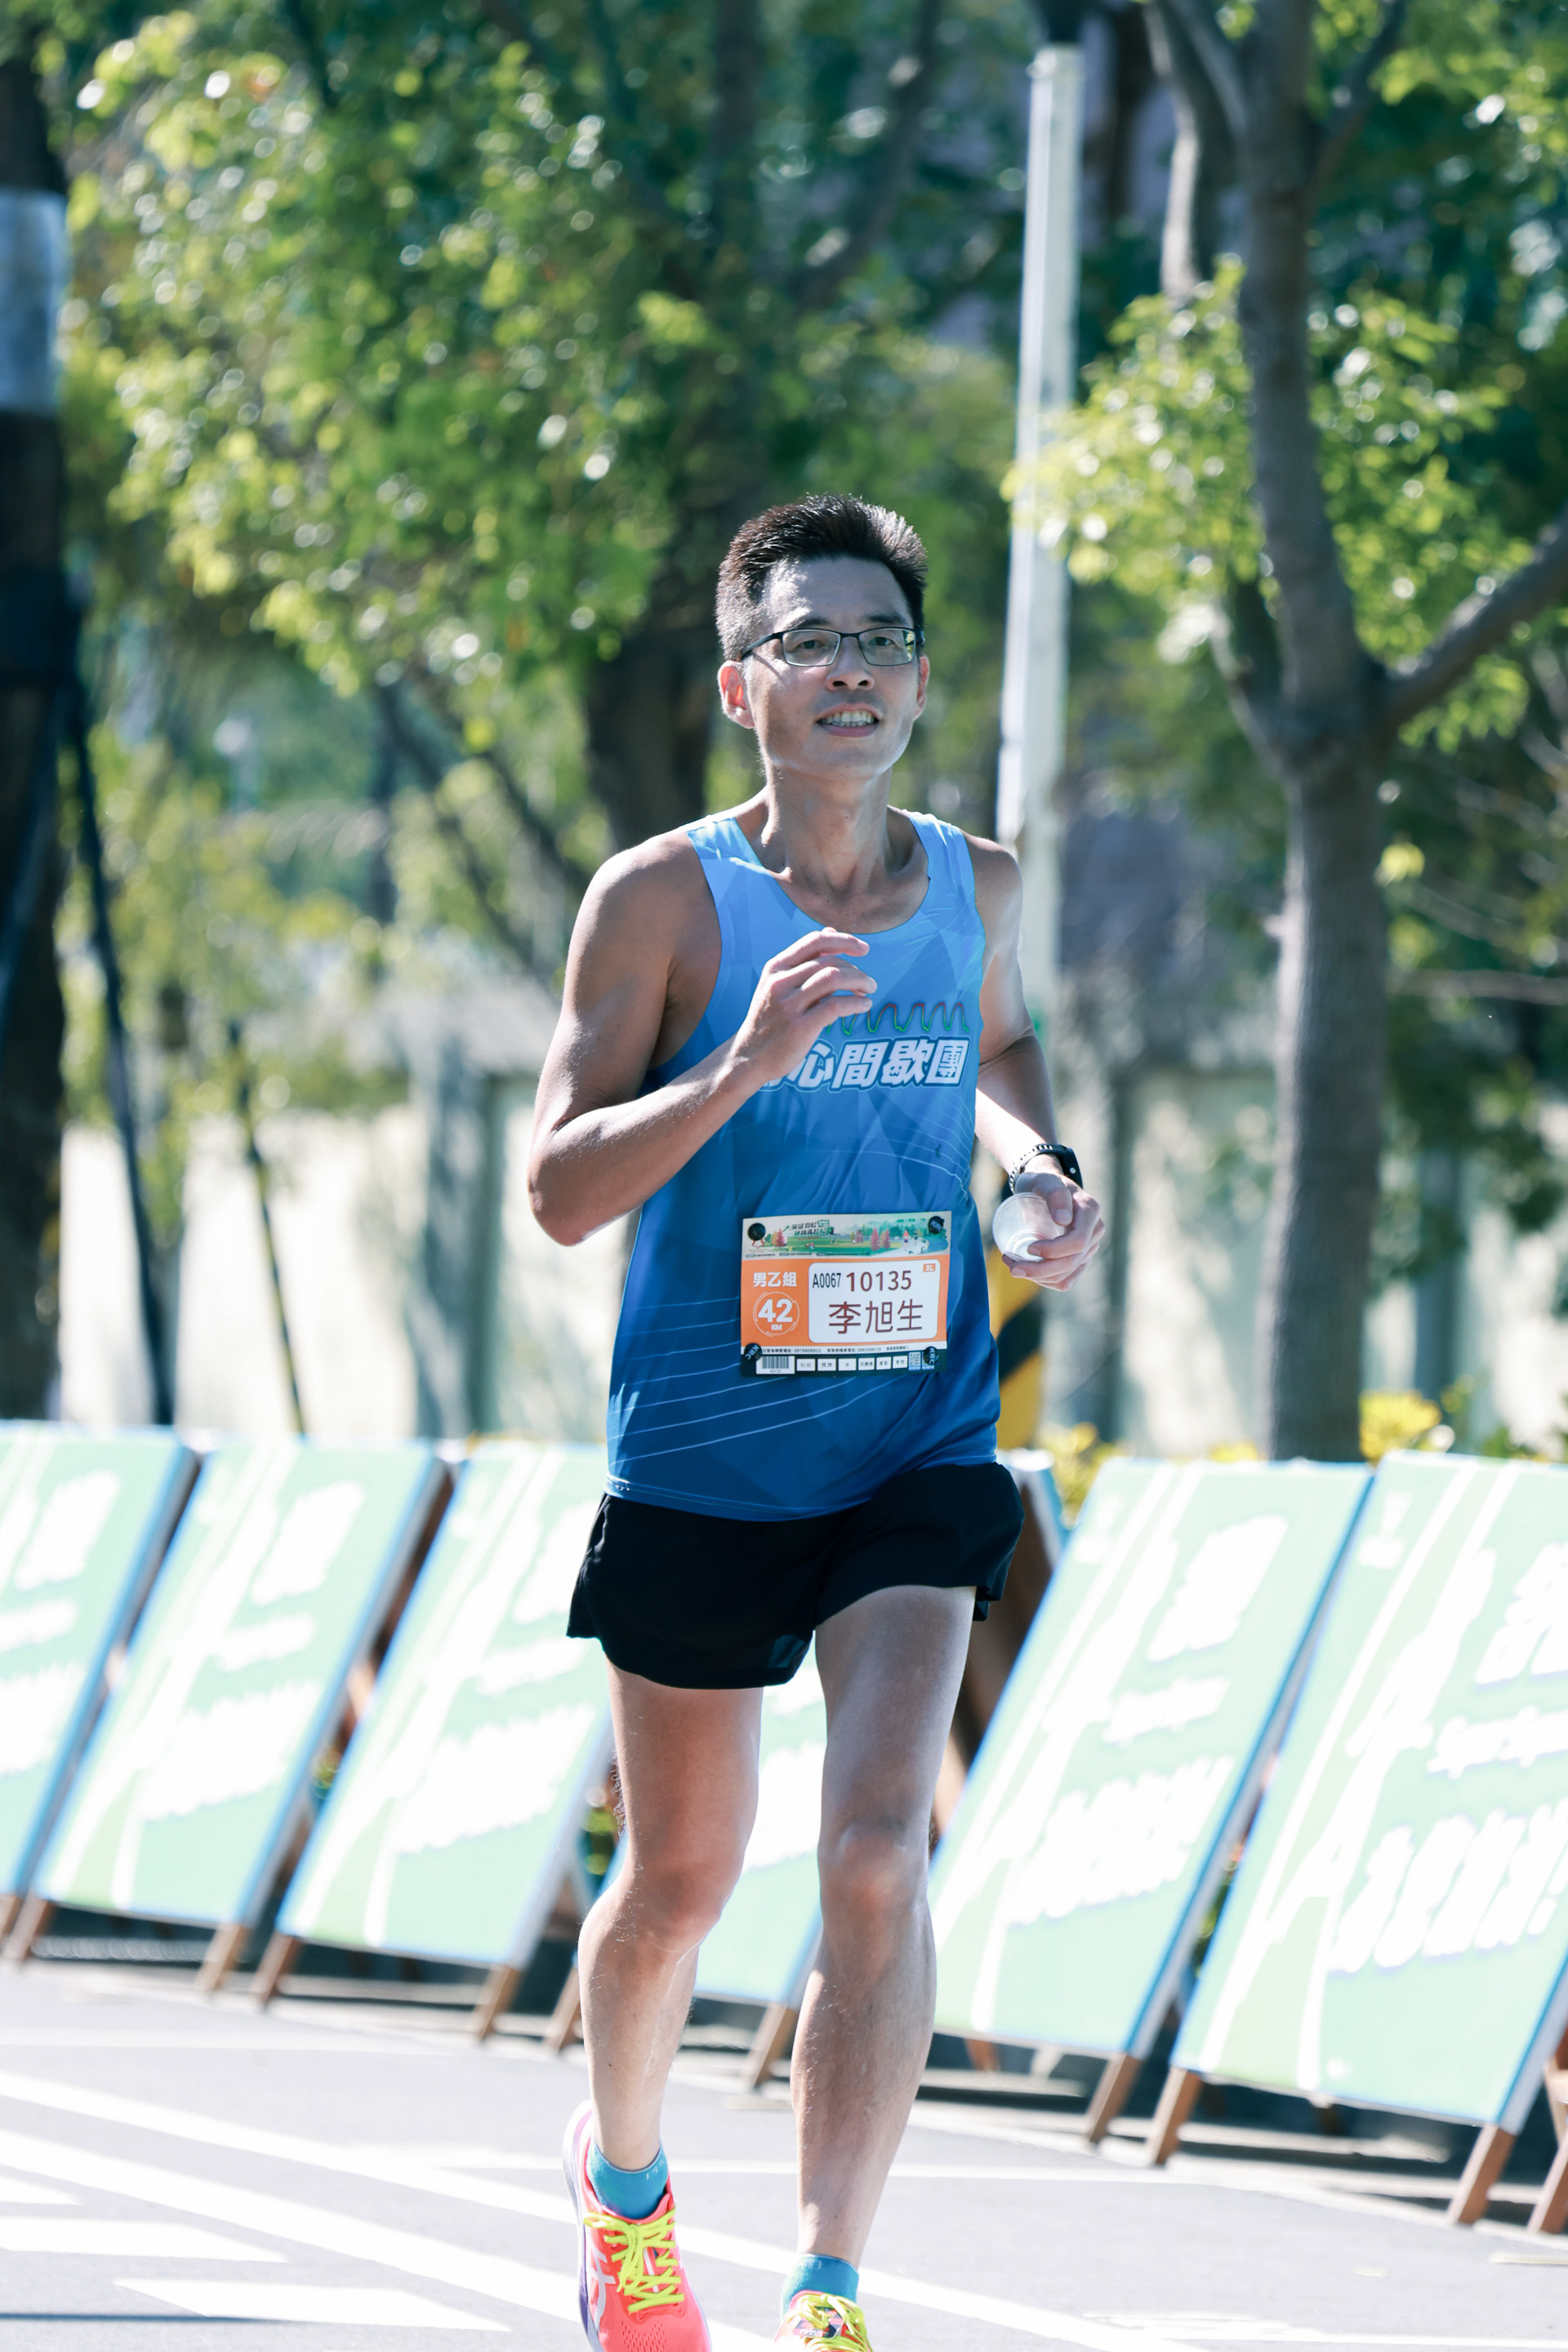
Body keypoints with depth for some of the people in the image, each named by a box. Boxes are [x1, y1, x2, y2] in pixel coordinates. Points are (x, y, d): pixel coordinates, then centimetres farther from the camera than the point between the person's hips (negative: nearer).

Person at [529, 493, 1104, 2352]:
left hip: (915, 1454, 2)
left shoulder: (973, 884, 3)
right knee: (681, 1875, 12)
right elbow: (561, 1188, -15)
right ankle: (622, 2178, 42)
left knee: (877, 1852, -17)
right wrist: (746, 1063, -29)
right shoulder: (665, 897, -10)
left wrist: (1039, 1168, 5)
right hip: (698, 1464, -1)